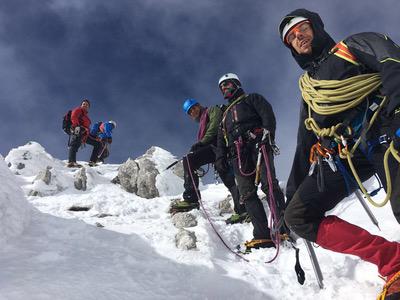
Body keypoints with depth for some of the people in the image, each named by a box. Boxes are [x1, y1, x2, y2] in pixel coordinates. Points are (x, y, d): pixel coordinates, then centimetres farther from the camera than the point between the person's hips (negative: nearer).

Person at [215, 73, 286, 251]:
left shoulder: (252, 99, 20)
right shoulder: (226, 114, 37)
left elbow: (268, 115, 3)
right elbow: (221, 138, 28)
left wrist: (268, 135, -15)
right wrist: (221, 157, 12)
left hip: (257, 145, -5)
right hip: (237, 155, 5)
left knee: (268, 185, -21)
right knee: (247, 194, -10)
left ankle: (282, 228, -25)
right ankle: (263, 236, -16)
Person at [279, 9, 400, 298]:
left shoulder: (356, 45, 14)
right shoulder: (307, 85, 27)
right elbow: (305, 142, 27)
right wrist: (293, 189, 24)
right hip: (342, 155, 6)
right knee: (298, 215, -8)